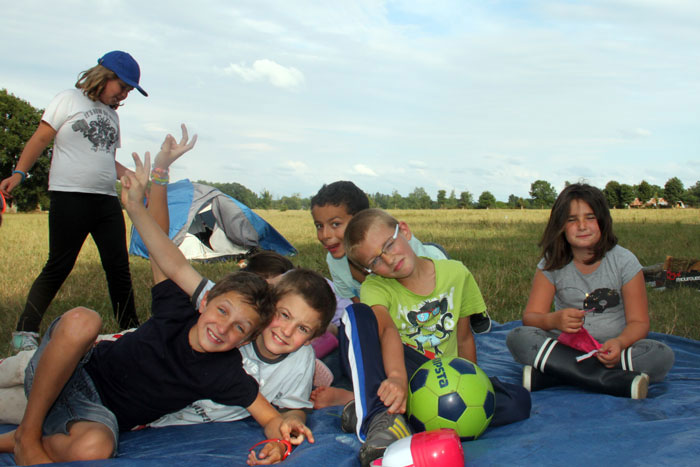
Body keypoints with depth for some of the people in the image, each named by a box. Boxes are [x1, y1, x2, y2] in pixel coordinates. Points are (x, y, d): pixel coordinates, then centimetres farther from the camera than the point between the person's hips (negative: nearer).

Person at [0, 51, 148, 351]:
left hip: (107, 201, 6)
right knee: (59, 267, -6)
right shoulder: (69, 99, 2)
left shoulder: (111, 114, 20)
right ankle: (25, 331, 4)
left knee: (118, 267, 4)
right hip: (70, 195, -6)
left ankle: (130, 330, 13)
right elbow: (40, 139, -1)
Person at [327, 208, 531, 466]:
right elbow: (388, 329, -27)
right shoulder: (375, 287, -4)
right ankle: (380, 418, -41)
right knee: (357, 315, -24)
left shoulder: (456, 274, 4)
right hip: (401, 374, -2)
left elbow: (464, 338, 13)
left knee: (518, 401, -26)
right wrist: (396, 377, -44)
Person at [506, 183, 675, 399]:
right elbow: (530, 317, -6)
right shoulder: (551, 265, 0)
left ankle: (547, 374, -30)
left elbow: (639, 322, -5)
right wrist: (554, 320, -30)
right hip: (563, 347, 0)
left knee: (663, 355, -29)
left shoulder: (624, 261, -3)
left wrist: (619, 343, -28)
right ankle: (618, 381, -30)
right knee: (517, 338, -26)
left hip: (610, 350, 0)